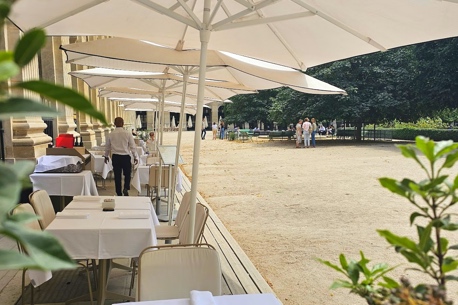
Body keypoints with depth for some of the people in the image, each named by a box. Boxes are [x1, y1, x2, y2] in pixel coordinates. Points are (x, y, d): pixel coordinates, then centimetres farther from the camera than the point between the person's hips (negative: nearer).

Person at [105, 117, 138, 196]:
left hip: (115, 157, 2)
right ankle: (126, 188, -7)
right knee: (127, 174, 14)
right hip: (126, 157, -2)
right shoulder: (128, 134, -7)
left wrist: (106, 156, 29)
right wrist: (135, 157, 6)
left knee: (117, 176, 10)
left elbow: (107, 147, 13)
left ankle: (119, 194, 15)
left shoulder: (111, 134, 1)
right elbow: (133, 146, -4)